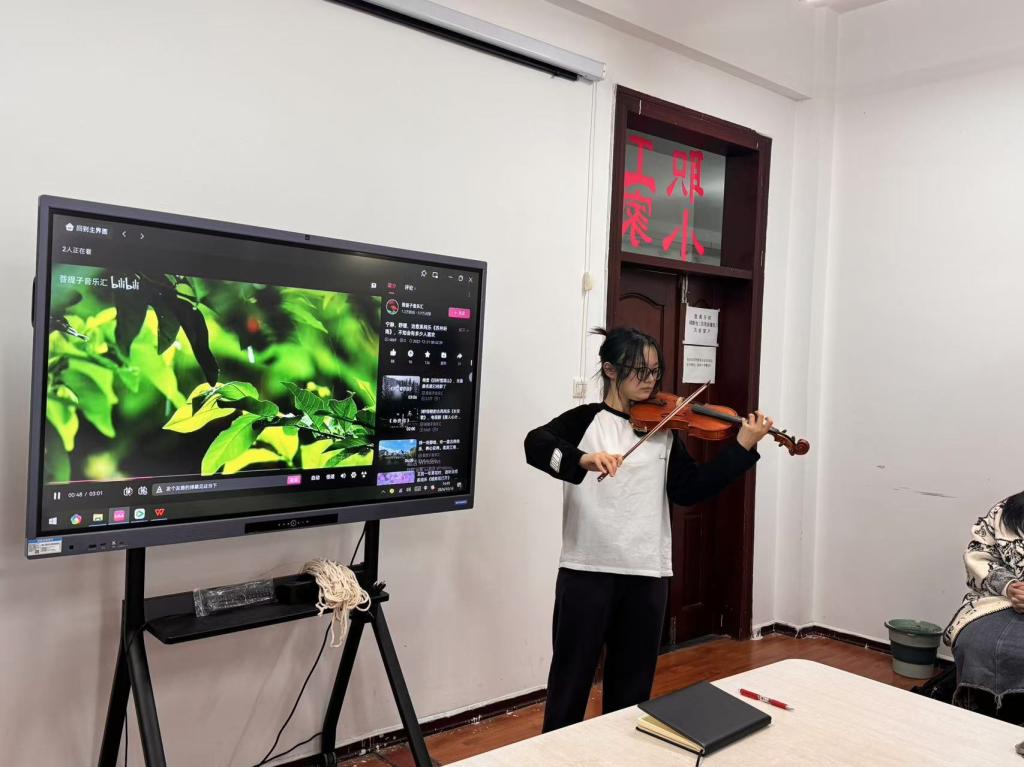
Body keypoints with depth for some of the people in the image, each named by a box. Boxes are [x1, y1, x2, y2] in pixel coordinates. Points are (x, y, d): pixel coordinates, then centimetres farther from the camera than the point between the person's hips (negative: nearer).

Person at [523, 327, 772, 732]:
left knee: (632, 686, 15)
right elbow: (536, 444, -19)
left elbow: (689, 490, 1)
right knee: (571, 681, 7)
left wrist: (742, 447, -7)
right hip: (586, 569, -3)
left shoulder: (663, 432, 10)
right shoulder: (585, 420, -1)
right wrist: (584, 459, -38)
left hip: (647, 573, 4)